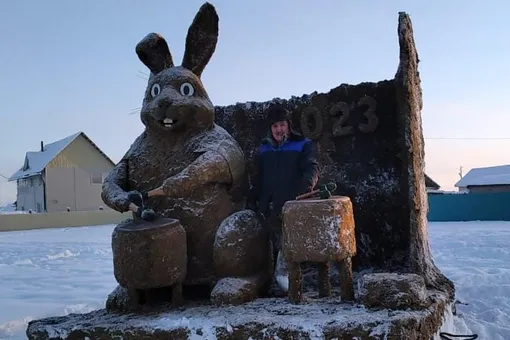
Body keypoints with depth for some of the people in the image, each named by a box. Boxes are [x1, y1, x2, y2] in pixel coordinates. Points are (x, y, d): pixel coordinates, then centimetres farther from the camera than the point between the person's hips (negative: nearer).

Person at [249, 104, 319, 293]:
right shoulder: (264, 149, 20)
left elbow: (312, 167, -7)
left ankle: (282, 269, -13)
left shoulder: (303, 145, 7)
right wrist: (252, 198, 18)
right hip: (269, 207, 4)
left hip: (292, 205, -4)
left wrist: (308, 182, -28)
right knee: (276, 243, 2)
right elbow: (259, 178, 28)